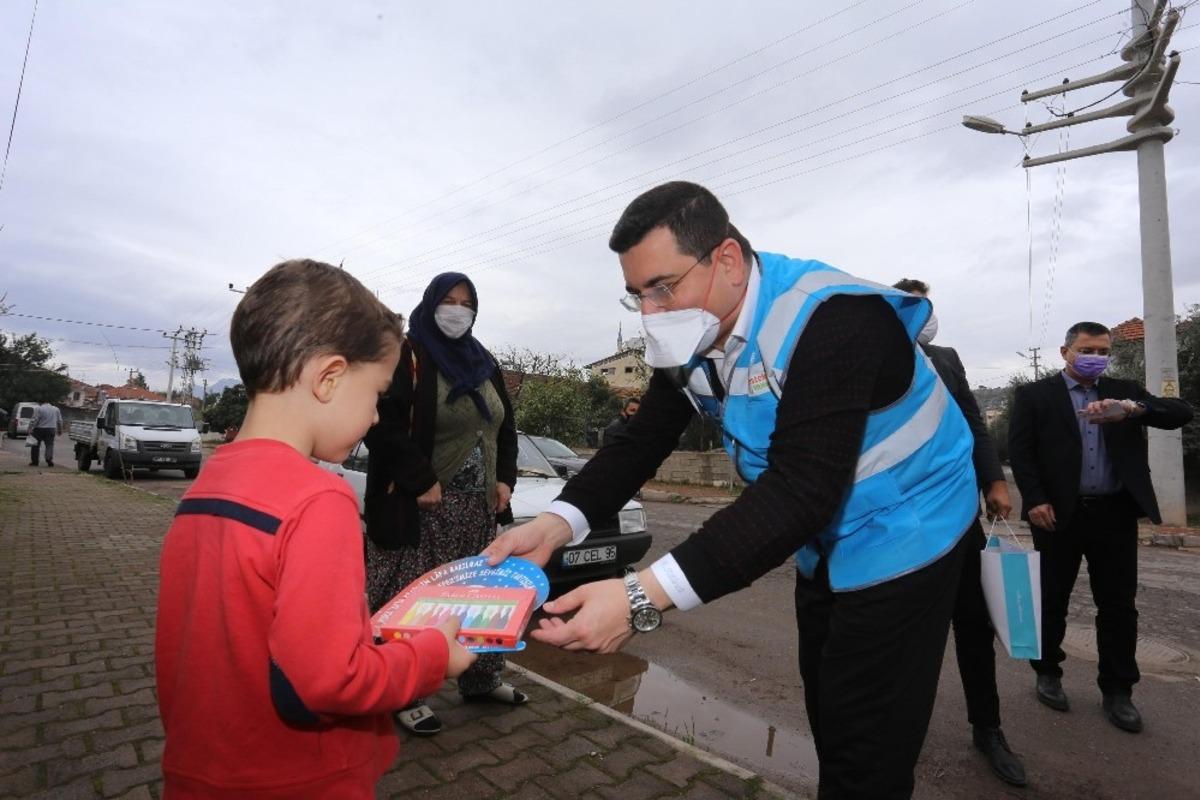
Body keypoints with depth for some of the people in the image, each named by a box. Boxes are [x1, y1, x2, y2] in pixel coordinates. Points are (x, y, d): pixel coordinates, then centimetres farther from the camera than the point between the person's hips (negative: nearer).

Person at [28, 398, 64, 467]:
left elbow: (34, 420, -11)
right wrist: (59, 431, 23)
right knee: (49, 445, 1)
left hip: (39, 430, -3)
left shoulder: (38, 409, -5)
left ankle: (34, 461, 12)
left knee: (36, 445, 8)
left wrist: (30, 430, -8)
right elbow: (59, 421, 15)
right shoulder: (56, 409, 10)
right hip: (51, 430, 3)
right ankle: (49, 459, -18)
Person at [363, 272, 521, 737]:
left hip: (480, 505, 7)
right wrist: (421, 482, -20)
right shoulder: (407, 357, -7)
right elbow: (383, 424, -18)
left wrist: (505, 479, 5)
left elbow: (505, 426, 17)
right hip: (421, 507, -7)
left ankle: (480, 680, 32)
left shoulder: (483, 363, 14)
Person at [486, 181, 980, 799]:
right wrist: (555, 524, -24)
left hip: (900, 539, -7)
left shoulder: (834, 319, -32)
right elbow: (640, 443, -7)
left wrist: (645, 597, -48)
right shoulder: (692, 338, -8)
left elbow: (800, 489, -41)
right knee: (829, 723, 23)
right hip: (824, 547, 7)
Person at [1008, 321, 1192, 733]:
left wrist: (1133, 408, -21)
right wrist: (1034, 500, -15)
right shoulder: (1034, 394, 1)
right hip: (1059, 513, -3)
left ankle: (1117, 690, 23)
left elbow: (1181, 412, -2)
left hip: (1115, 513, 3)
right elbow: (1020, 449, -5)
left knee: (1119, 605, 9)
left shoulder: (1124, 391, 11)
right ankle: (1048, 672, 26)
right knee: (1052, 599, 10)